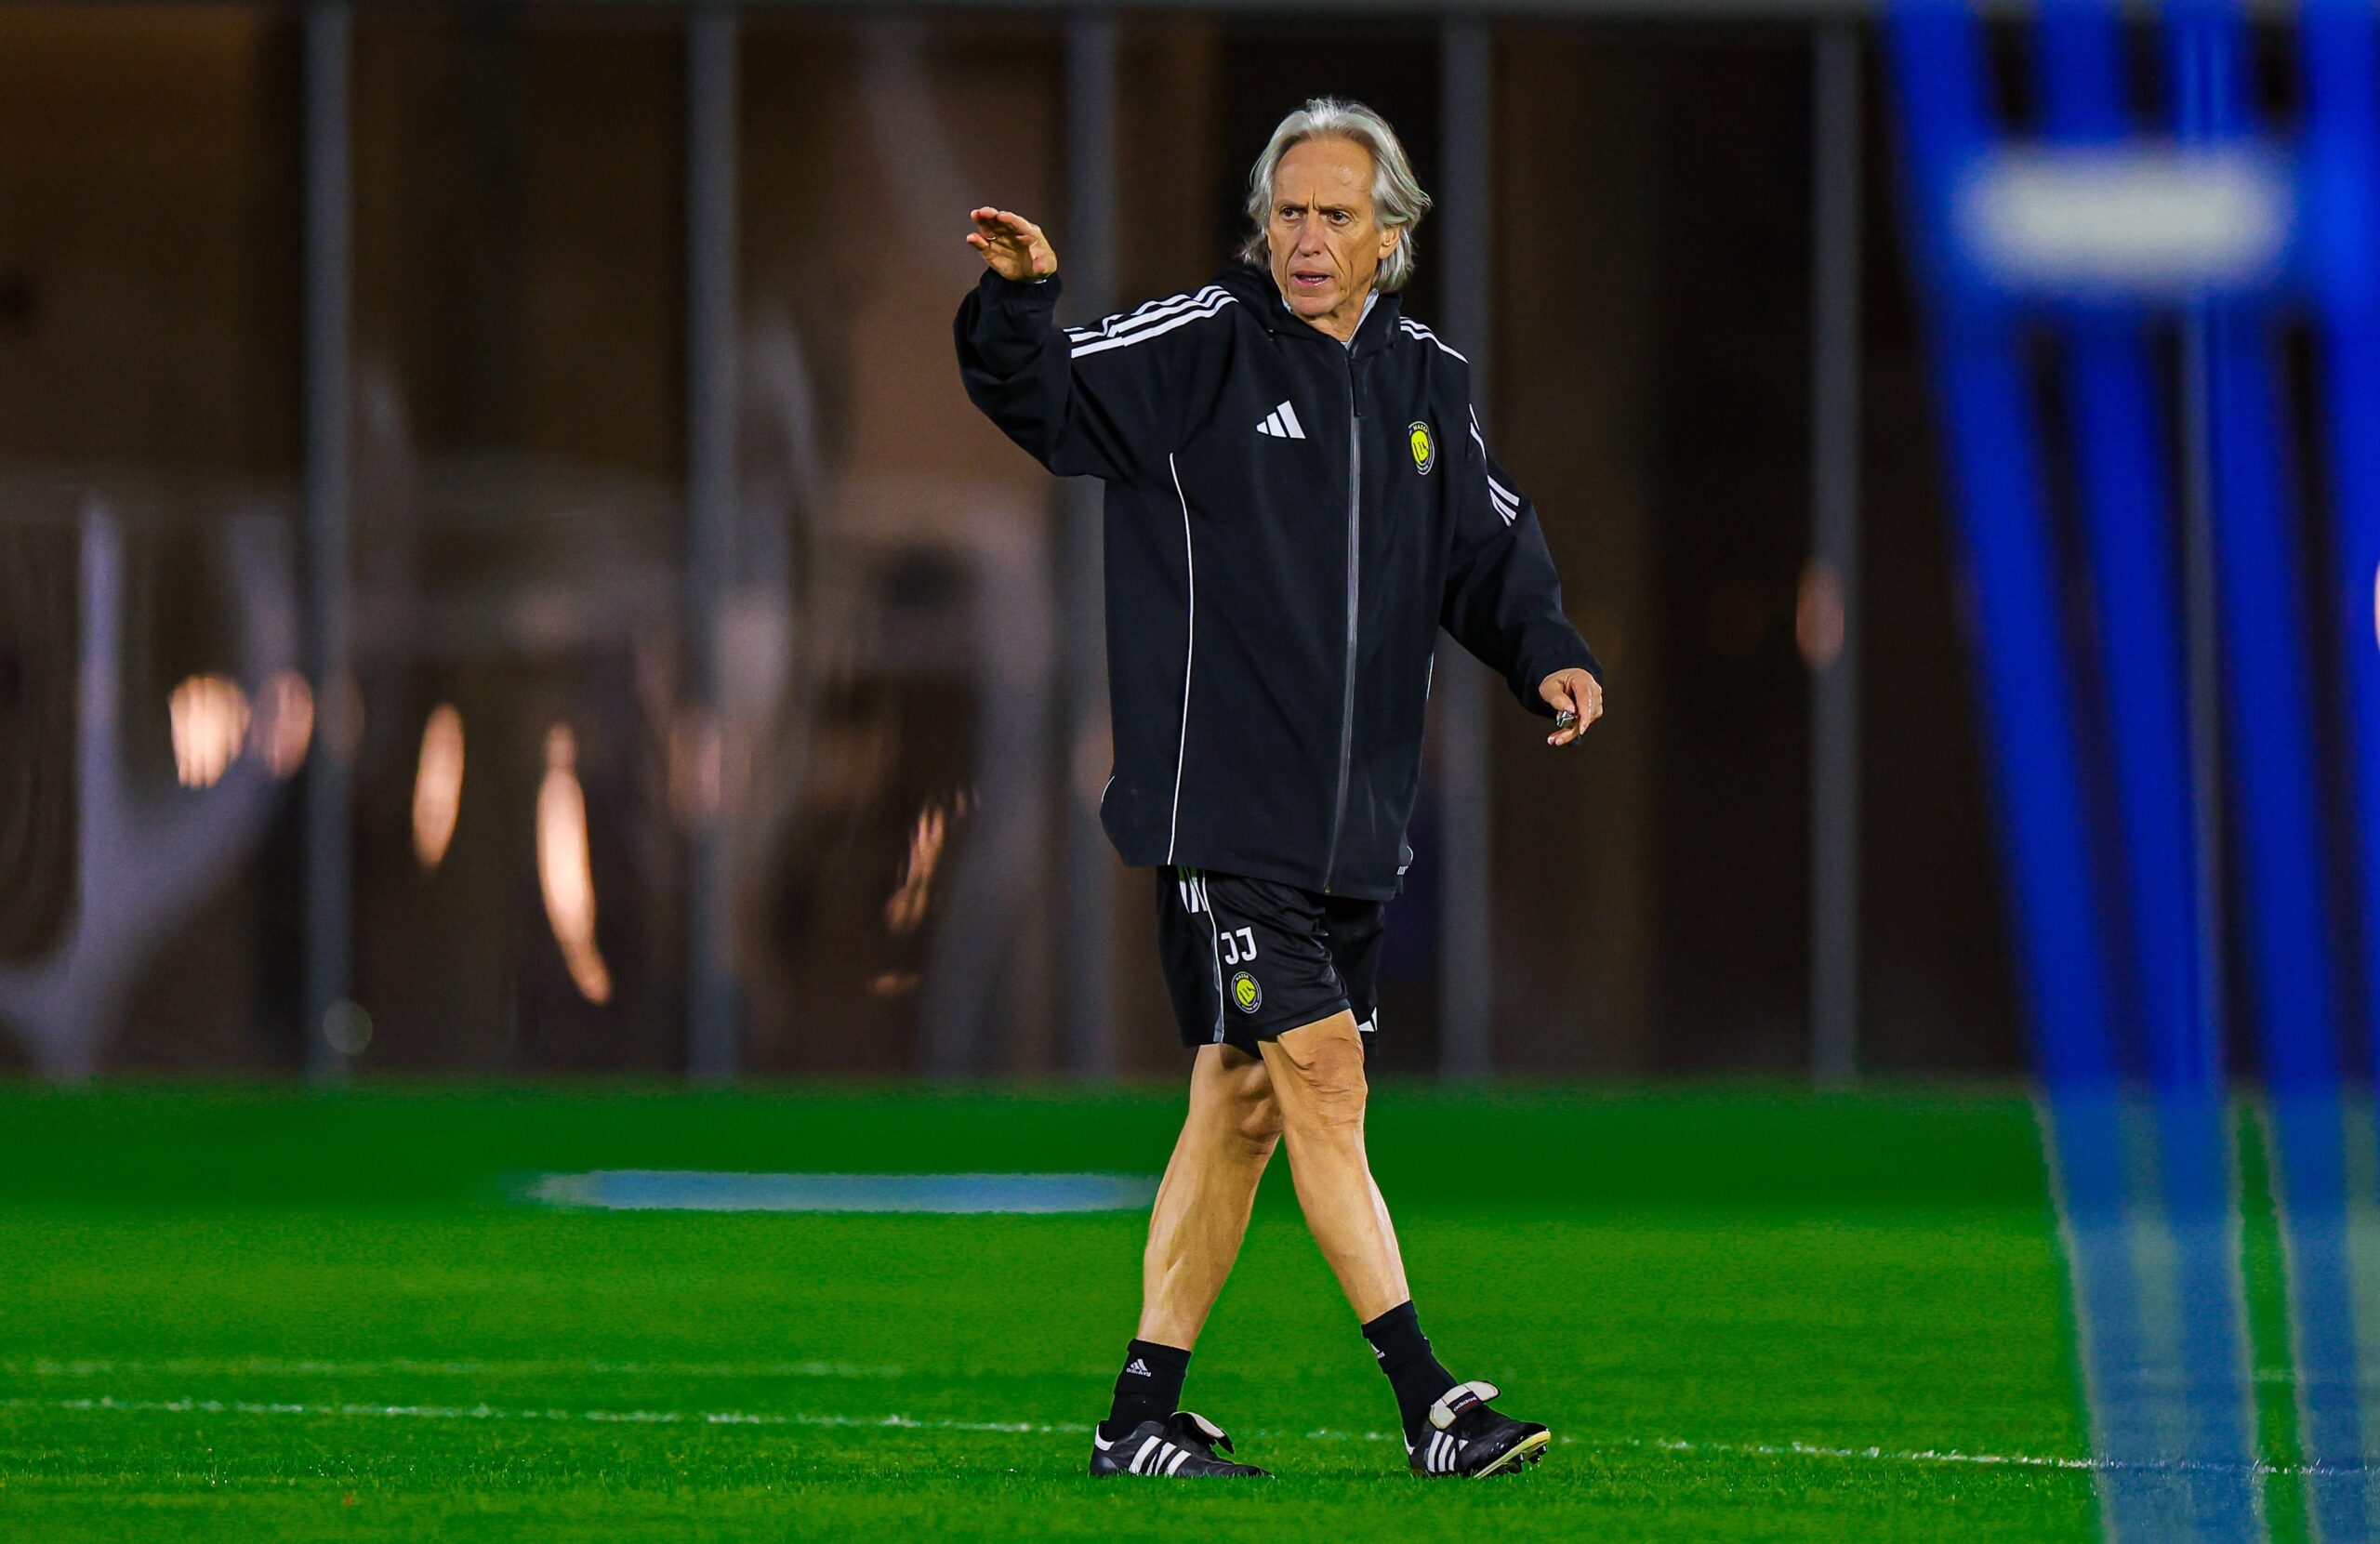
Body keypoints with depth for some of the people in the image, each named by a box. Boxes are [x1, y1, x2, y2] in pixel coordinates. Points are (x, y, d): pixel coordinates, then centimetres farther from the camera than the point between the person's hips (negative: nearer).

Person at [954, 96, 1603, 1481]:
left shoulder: (1429, 383, 12)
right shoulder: (1202, 349, -4)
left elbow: (1492, 548, 18)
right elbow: (1045, 397, -11)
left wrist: (1549, 653, 0)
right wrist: (1020, 301, -32)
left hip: (1356, 821, 6)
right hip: (1220, 803, -6)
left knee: (1242, 1102, 9)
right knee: (1320, 1071, -11)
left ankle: (1146, 1414, 16)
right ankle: (1430, 1407, -10)